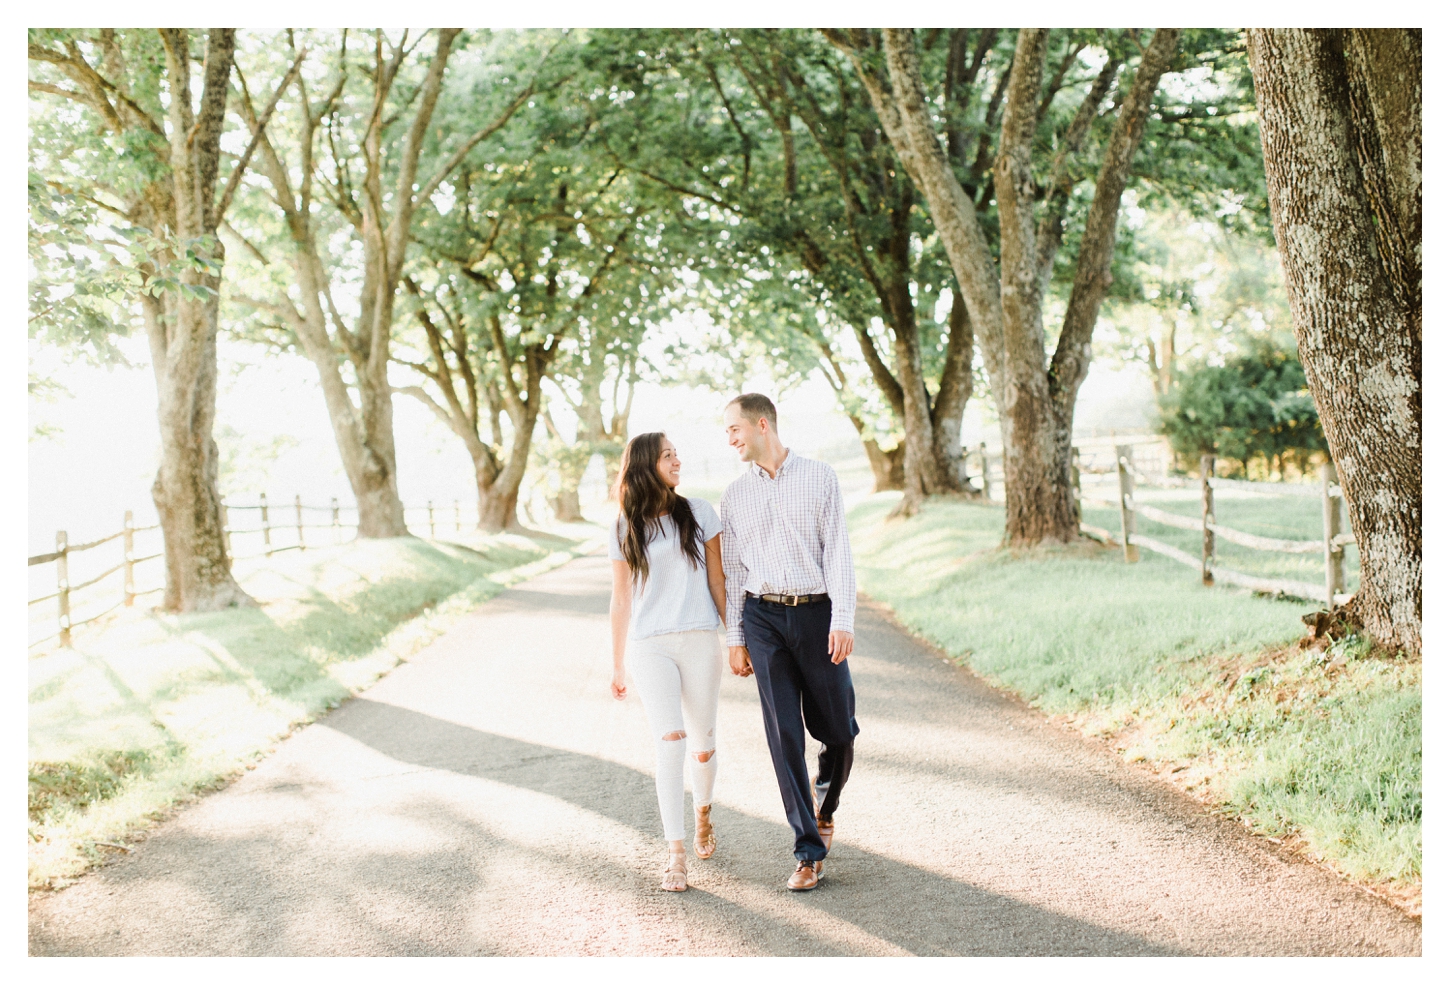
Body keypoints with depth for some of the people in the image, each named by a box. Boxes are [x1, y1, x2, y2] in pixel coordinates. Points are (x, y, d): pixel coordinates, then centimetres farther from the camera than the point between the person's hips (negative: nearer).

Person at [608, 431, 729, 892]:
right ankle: (676, 854, -11)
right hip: (650, 647, -1)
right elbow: (621, 600, 10)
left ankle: (703, 812, 38)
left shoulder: (698, 513, 5)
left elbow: (717, 580, 7)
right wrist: (618, 665, 12)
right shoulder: (626, 530, 5)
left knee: (702, 746, 7)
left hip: (699, 643, 1)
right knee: (669, 742, -14)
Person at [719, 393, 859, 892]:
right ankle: (810, 851, 2)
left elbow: (837, 551, -3)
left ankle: (824, 797, 37)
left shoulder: (819, 477, 2)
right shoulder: (735, 495, 10)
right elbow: (732, 569, 12)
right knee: (784, 734, -4)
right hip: (763, 617, 1)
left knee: (837, 728, 4)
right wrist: (735, 639, 7)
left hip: (816, 612, -1)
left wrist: (843, 619, -13)